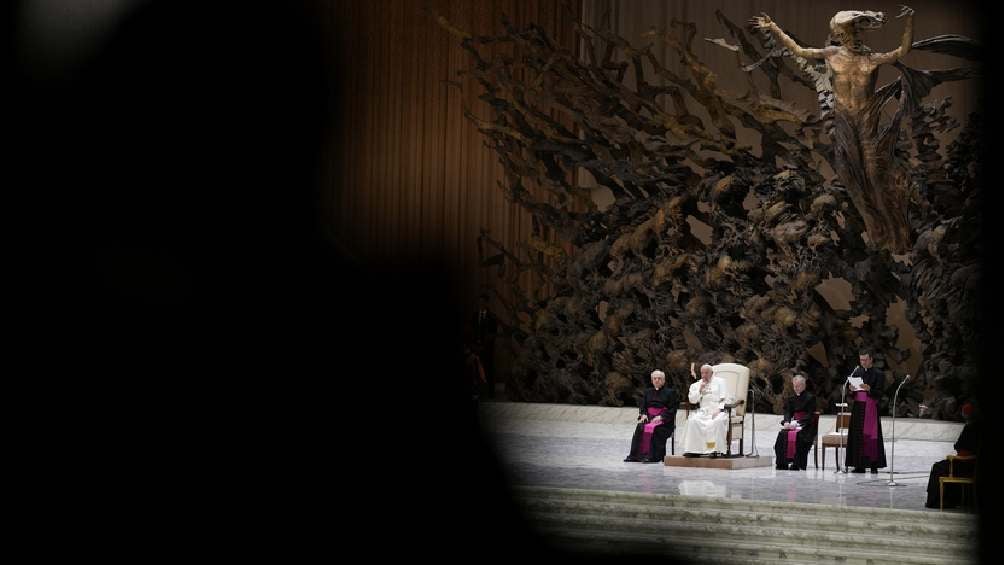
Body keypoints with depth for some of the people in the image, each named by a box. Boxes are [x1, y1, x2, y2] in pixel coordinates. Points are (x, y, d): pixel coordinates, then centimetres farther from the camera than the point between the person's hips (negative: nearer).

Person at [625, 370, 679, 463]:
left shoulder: (670, 392, 8)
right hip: (649, 418, 4)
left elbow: (672, 410, -2)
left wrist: (661, 417, -16)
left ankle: (653, 457, -38)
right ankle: (636, 455, -30)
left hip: (664, 421, -4)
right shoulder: (648, 392, 23)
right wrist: (643, 415, -5)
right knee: (640, 427, -28)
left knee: (654, 429, -35)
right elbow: (642, 406, 18)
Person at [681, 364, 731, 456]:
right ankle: (693, 450, -30)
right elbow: (692, 400, 8)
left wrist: (719, 409, -12)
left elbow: (724, 399, 4)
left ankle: (714, 450, -38)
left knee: (717, 421, -37)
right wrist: (700, 389, -2)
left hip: (718, 411, -2)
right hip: (703, 411, 2)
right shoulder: (695, 385, 21)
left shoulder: (719, 382, 16)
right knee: (692, 421, -29)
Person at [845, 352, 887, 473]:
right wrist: (852, 390, -9)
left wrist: (869, 389, -23)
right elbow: (851, 395, 13)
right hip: (858, 407, 4)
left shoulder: (878, 374, -1)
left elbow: (879, 394, -7)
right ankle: (859, 465, 5)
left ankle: (874, 464, -2)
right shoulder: (857, 372, 12)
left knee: (871, 435, -6)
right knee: (857, 436, 1)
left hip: (871, 408, -4)